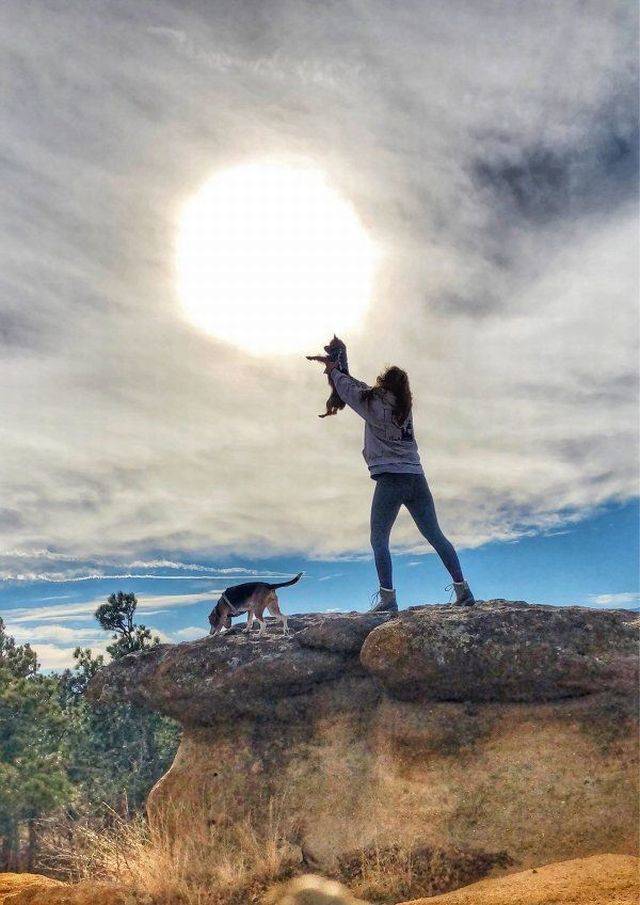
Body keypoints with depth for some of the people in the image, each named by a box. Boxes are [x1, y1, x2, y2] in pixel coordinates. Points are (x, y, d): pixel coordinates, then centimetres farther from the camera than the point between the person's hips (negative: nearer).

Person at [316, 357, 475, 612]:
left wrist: (334, 371, 30)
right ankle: (463, 590, 12)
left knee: (379, 540, 2)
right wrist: (341, 373, 33)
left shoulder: (375, 404, -5)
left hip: (390, 479, -6)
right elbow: (364, 390, 27)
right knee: (435, 536, 11)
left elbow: (349, 390, 11)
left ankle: (388, 598, -6)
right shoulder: (404, 405, 14)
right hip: (416, 478, 6)